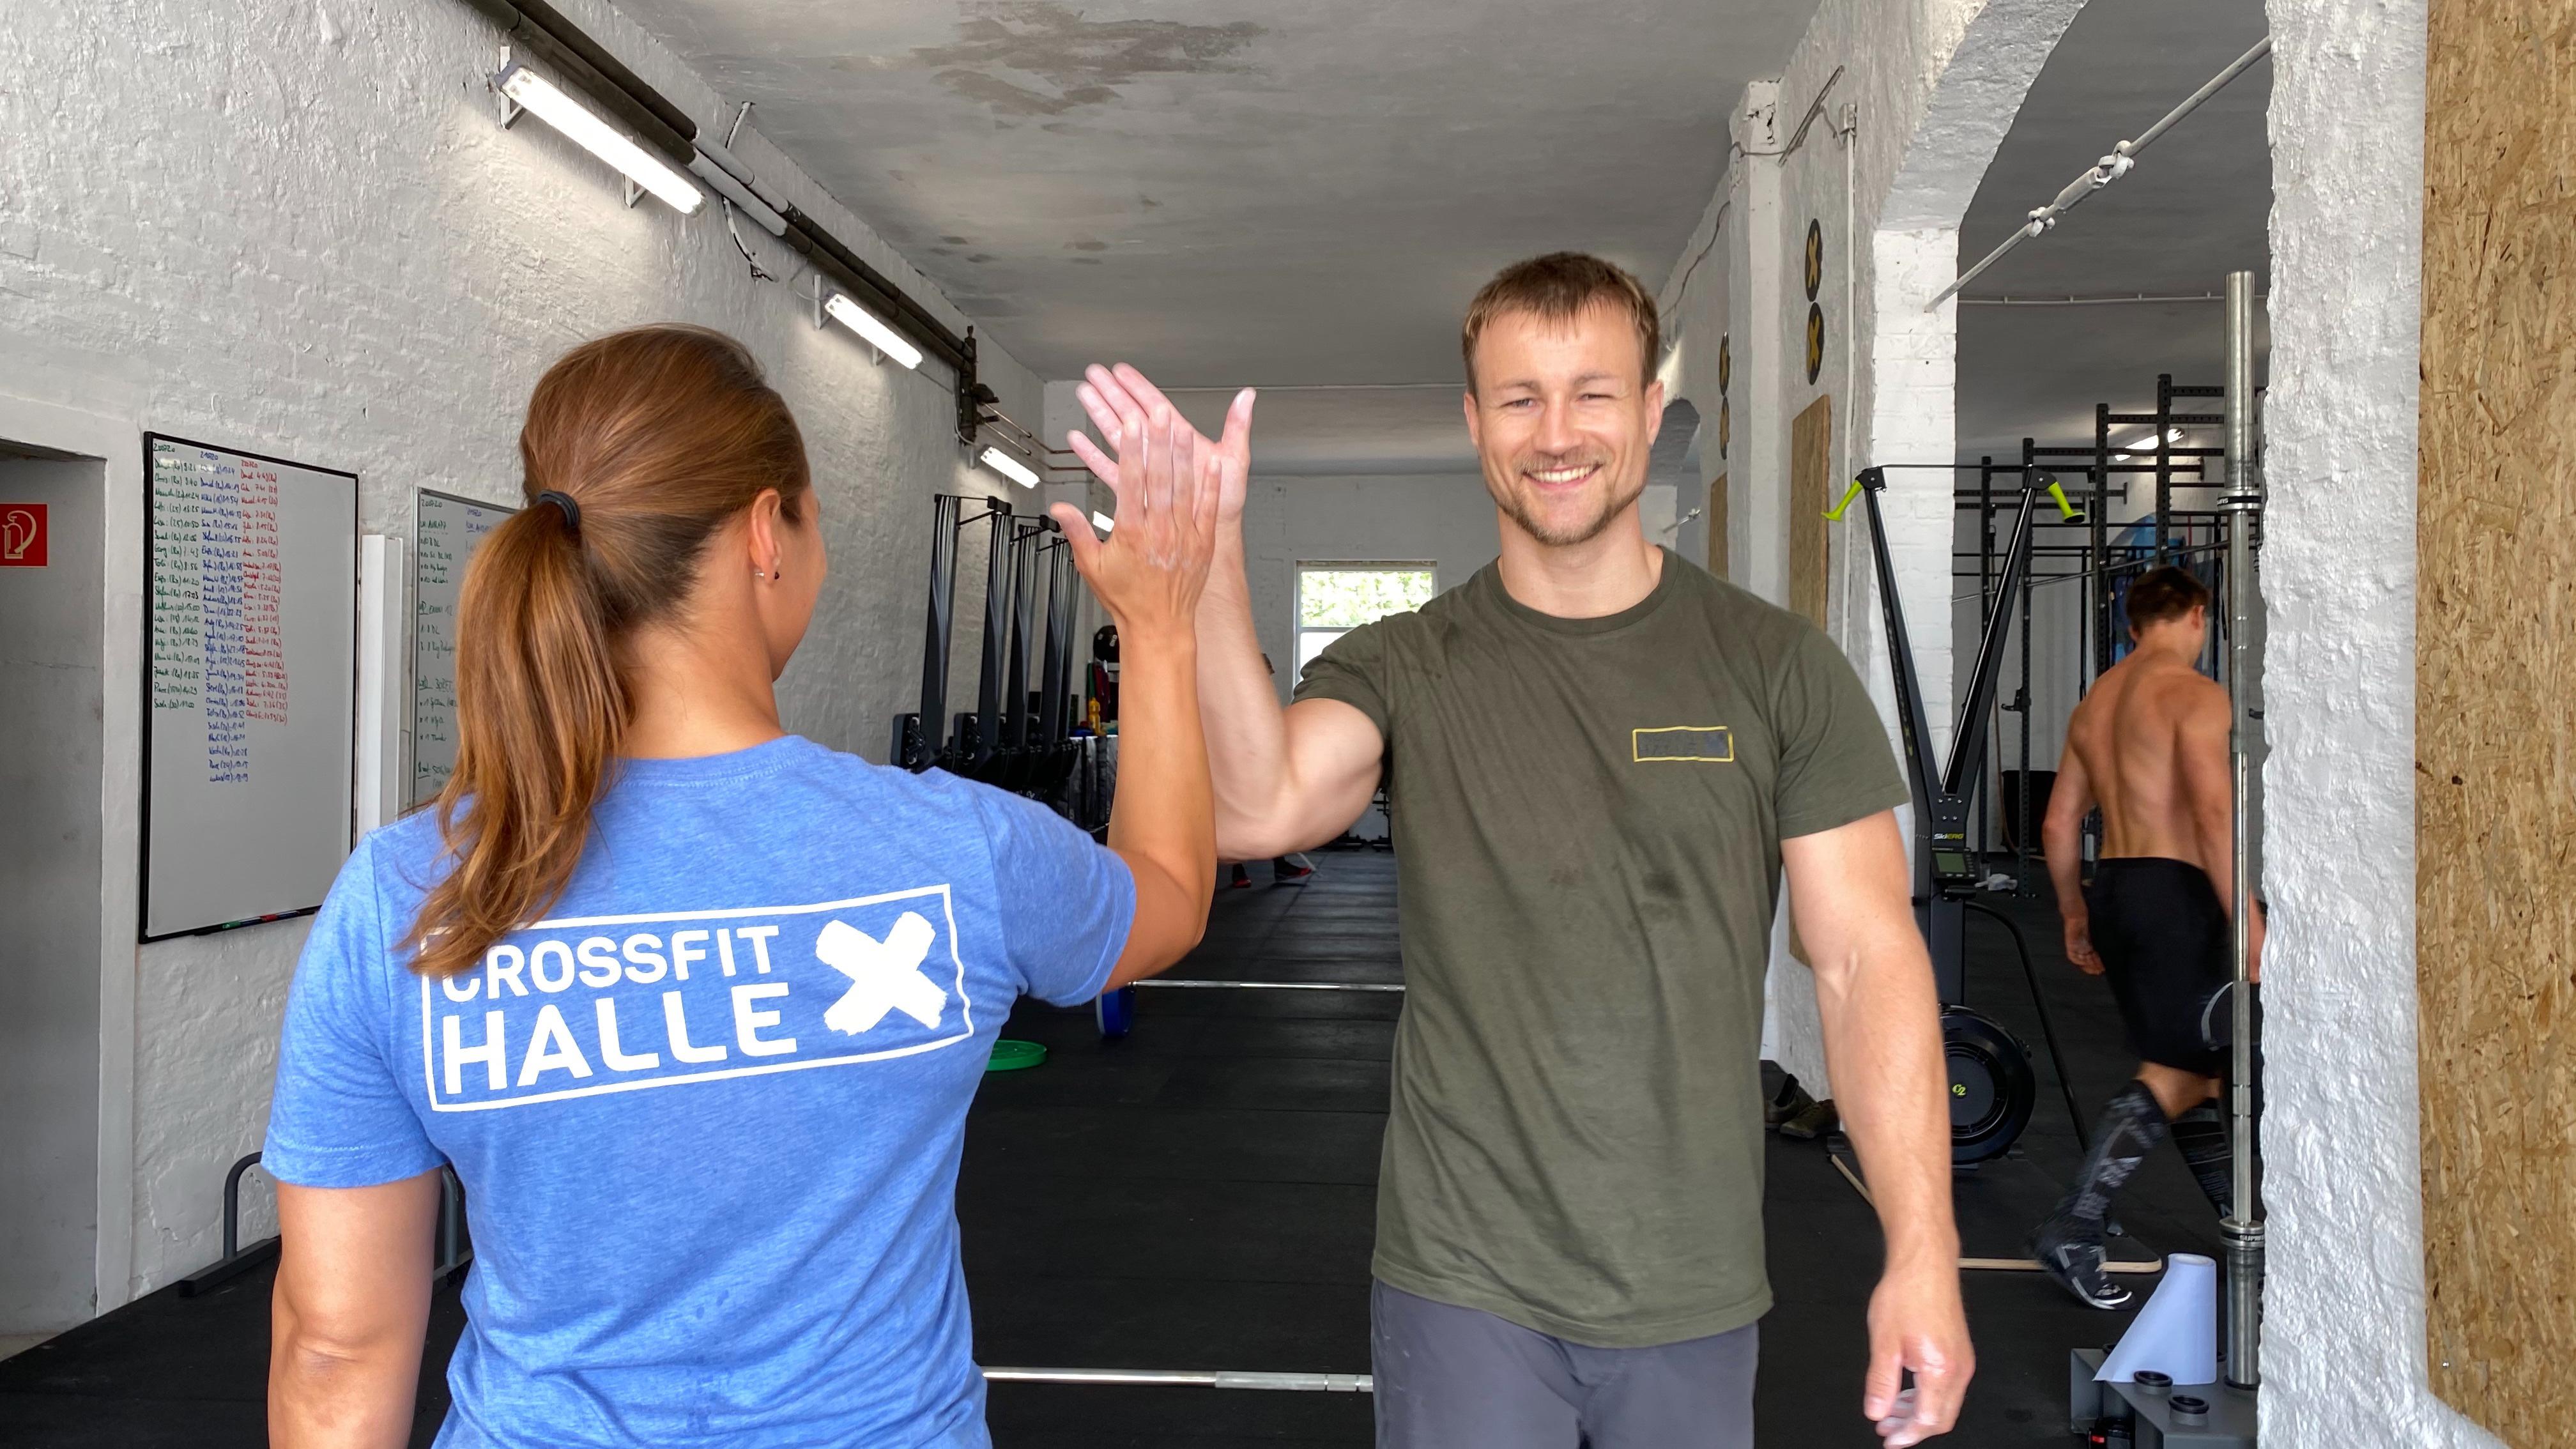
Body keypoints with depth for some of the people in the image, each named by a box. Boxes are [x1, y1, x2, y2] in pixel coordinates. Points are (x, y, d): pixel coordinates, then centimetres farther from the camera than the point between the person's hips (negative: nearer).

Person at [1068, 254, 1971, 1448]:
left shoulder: (1777, 668, -3)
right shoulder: (1402, 668, -4)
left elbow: (1868, 958, -5)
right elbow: (1257, 812, -22)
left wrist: (1923, 1252, -10)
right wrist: (1211, 560, -31)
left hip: (1695, 1295, 1)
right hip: (1464, 1283, -1)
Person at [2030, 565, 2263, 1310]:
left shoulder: (2094, 703, 16)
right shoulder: (2194, 693, -8)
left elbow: (2059, 823, 18)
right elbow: (2214, 810, -20)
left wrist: (2075, 913, 25)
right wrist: (2247, 923, -20)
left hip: (2111, 888, 9)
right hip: (2174, 891, -9)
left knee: (2193, 1063, 17)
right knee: (2173, 1075, -6)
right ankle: (2073, 1229, -13)